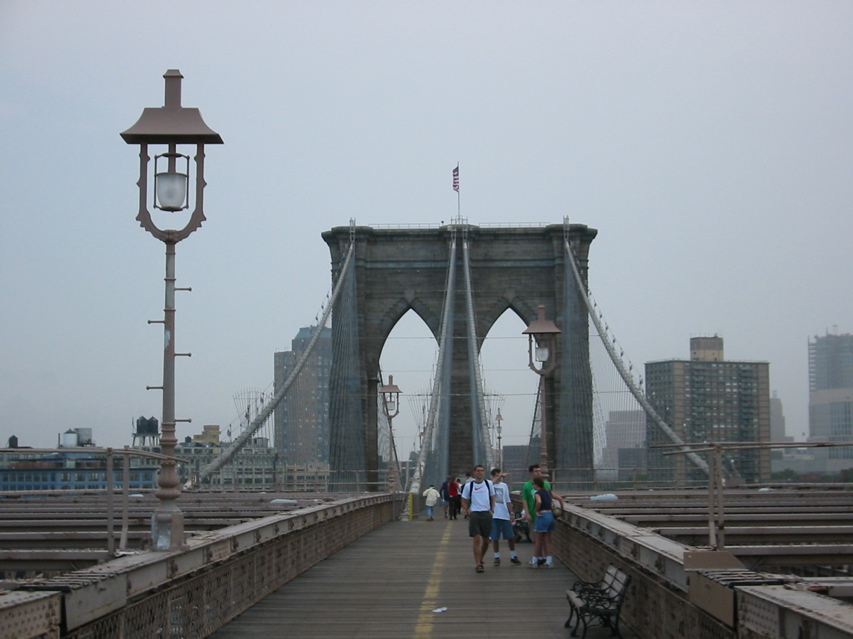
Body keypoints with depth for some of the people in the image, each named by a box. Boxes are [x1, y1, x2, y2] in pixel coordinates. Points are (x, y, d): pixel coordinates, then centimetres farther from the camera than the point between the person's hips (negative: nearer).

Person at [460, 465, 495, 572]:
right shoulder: (468, 486, 2)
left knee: (486, 540, 8)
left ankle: (480, 560, 29)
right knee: (477, 539, -11)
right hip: (474, 514, -2)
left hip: (487, 514, 2)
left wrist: (492, 510, 6)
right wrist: (468, 511, -5)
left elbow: (492, 498, 18)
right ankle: (478, 564, -9)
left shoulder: (489, 484, 7)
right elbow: (464, 501, 9)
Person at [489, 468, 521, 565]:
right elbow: (492, 482, -29)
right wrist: (499, 476, -32)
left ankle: (513, 556, 21)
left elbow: (508, 501, 16)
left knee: (511, 537, 7)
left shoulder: (504, 485, 13)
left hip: (505, 516, 4)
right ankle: (497, 557, 15)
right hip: (494, 516, -4)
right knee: (495, 538, 3)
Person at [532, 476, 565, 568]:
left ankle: (537, 560, 7)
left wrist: (537, 511, -16)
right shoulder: (548, 492, 12)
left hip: (542, 516, -7)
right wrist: (562, 507, 22)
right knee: (547, 540, 12)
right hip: (550, 515, 7)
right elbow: (560, 498, 12)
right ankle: (549, 560, 8)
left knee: (538, 540, 4)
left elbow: (539, 502, -30)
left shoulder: (538, 493, -9)